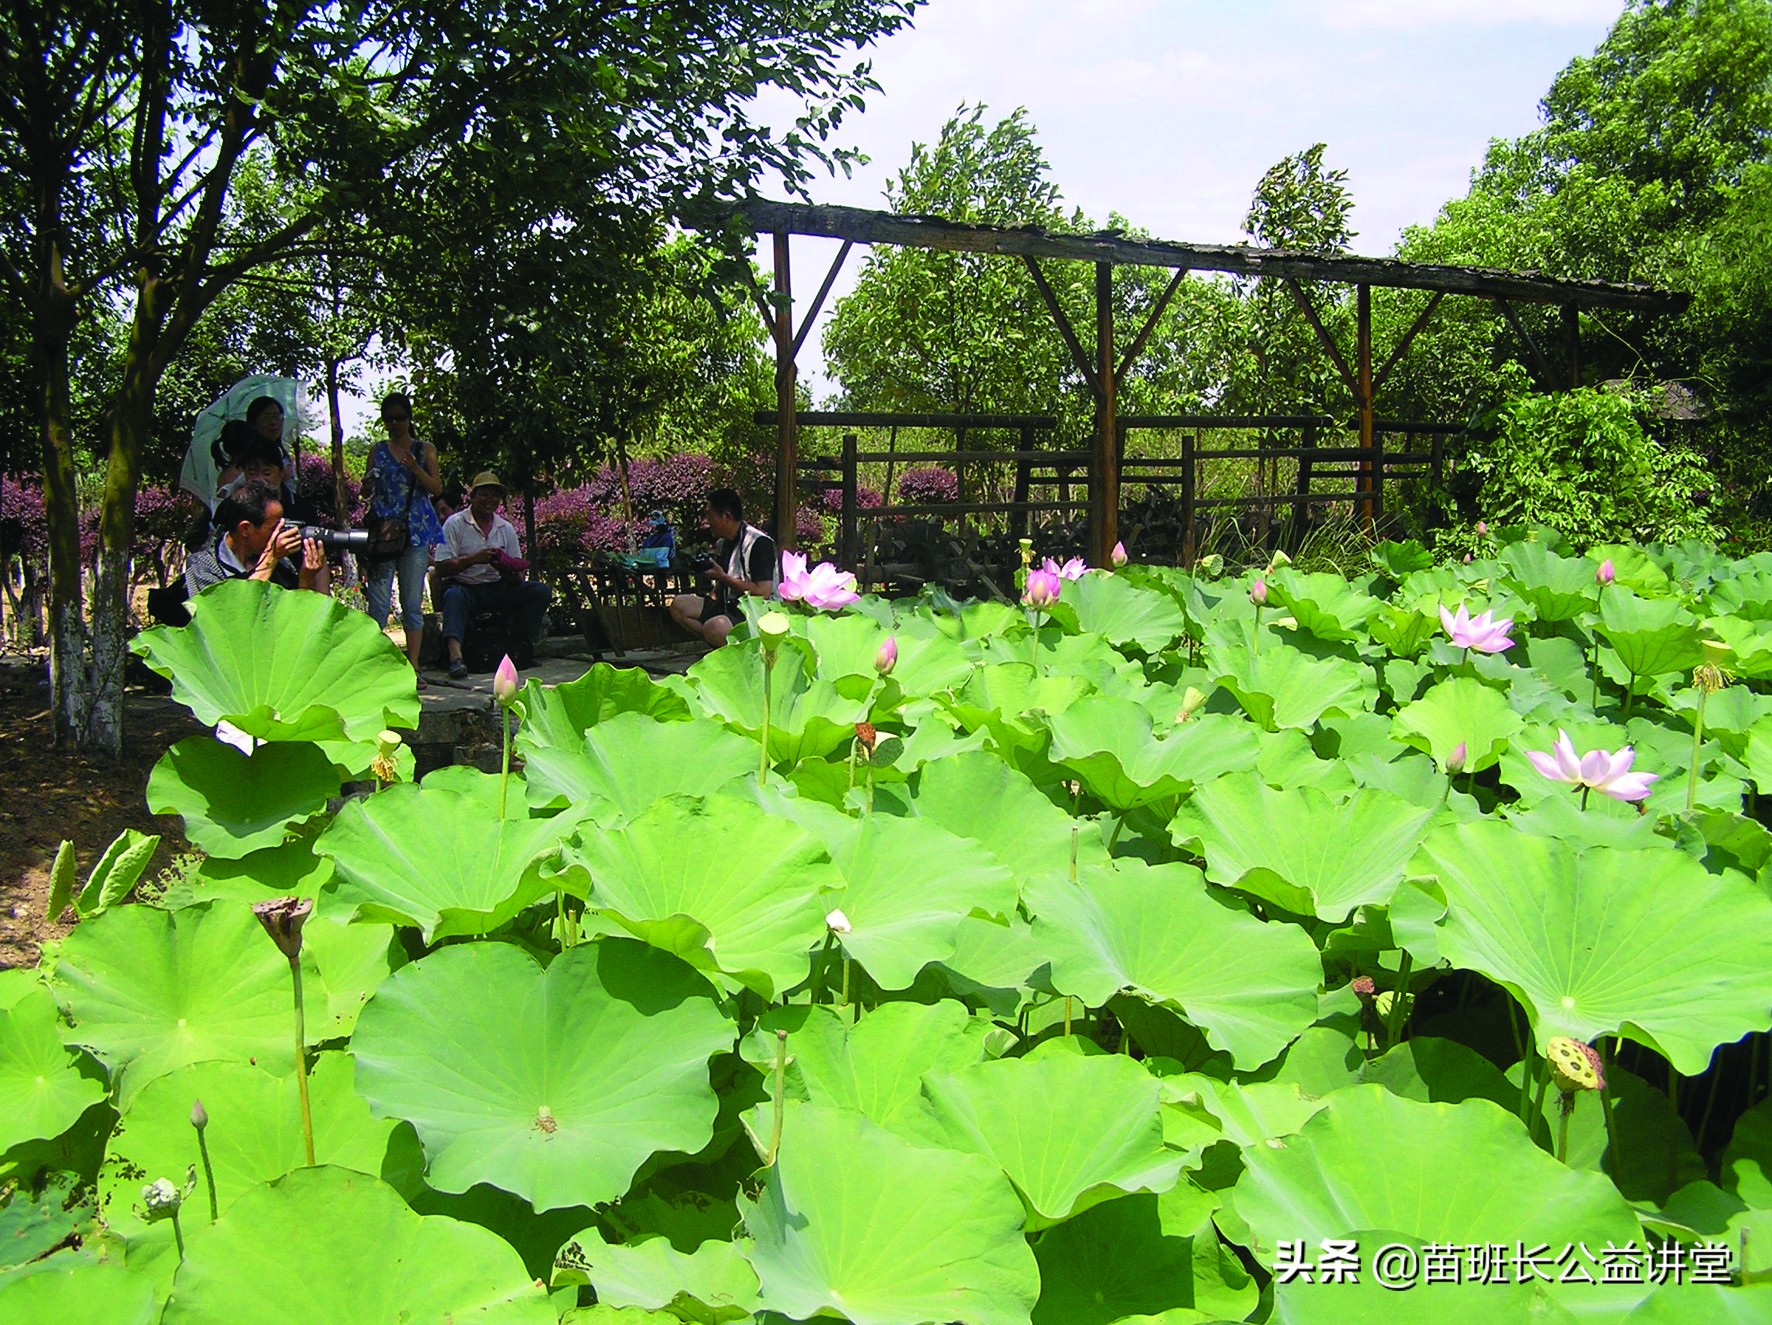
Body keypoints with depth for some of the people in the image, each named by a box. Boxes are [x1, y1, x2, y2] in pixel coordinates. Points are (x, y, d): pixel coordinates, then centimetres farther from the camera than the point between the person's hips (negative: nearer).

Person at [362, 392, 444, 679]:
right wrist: (369, 482, -9)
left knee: (413, 601, 0)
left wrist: (416, 469, -16)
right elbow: (367, 492, 14)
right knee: (378, 599, -5)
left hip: (416, 532, 0)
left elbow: (437, 488, 1)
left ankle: (413, 664, 3)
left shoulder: (425, 450, 10)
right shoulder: (378, 451, 13)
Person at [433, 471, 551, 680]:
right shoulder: (455, 524, -1)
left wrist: (511, 574, -16)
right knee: (453, 596, -39)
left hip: (497, 589, 4)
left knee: (541, 591, -17)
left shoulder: (506, 528, 12)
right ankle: (455, 655, -59)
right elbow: (442, 569, -9)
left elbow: (517, 575, 9)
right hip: (463, 586, -4)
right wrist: (474, 559, -23)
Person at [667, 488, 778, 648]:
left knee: (714, 627, -34)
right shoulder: (722, 544, 11)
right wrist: (712, 597, 5)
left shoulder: (759, 543, -17)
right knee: (679, 604, 0)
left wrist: (723, 577, -17)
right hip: (727, 606, 9)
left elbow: (763, 593, -24)